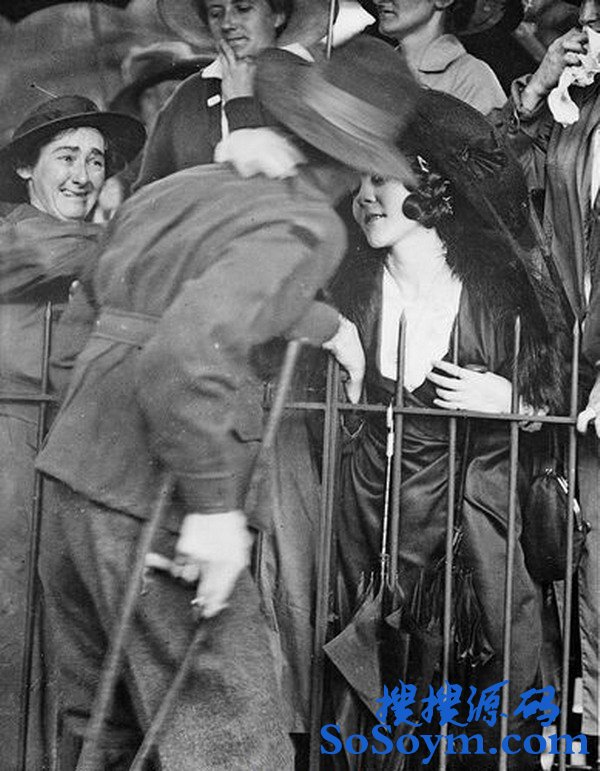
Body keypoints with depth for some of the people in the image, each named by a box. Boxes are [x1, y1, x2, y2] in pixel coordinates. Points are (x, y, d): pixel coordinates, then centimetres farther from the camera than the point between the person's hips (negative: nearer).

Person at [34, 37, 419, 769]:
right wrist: (214, 507, -21)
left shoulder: (188, 184, 13)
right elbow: (190, 345, -26)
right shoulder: (306, 227, -12)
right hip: (154, 506, -8)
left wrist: (325, 323, 30)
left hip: (77, 478, 9)